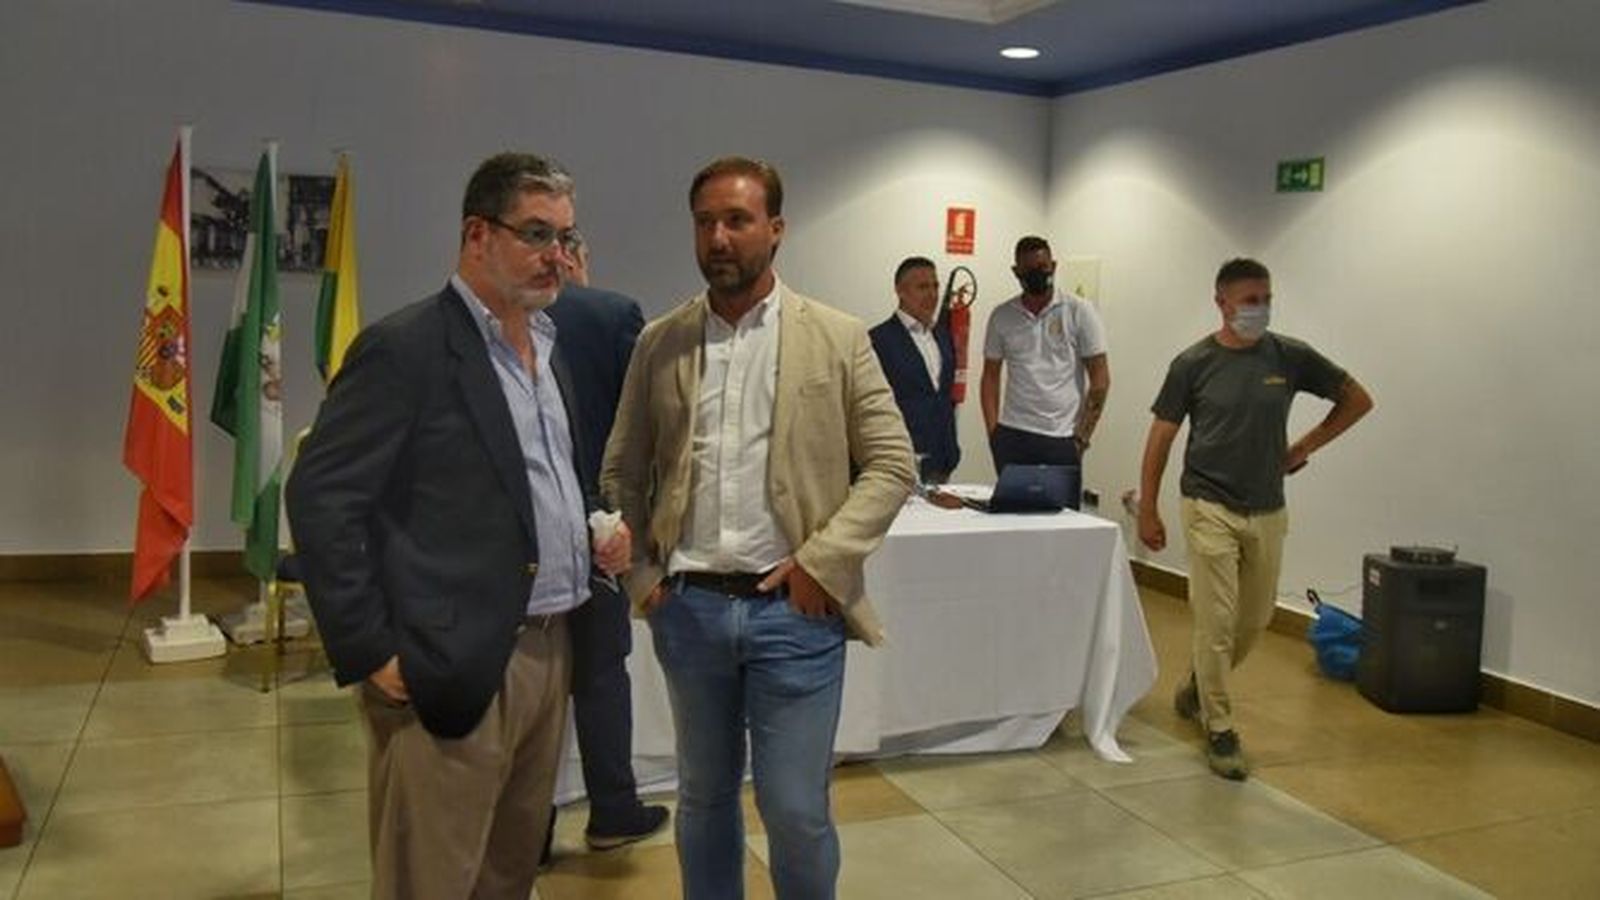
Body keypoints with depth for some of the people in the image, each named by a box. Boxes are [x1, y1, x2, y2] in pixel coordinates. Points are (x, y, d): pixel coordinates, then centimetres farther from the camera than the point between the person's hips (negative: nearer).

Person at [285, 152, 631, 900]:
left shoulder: (548, 348, 13)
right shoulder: (405, 348, -12)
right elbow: (319, 500, -15)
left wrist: (601, 530, 4)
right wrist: (371, 651, -16)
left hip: (548, 654, 8)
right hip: (452, 667, -7)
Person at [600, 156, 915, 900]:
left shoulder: (838, 338, -1)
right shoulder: (659, 343, 5)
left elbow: (892, 464, -3)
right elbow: (621, 472, 11)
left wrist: (821, 561, -11)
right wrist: (641, 571, 1)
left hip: (794, 610, -2)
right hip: (688, 608, 3)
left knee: (796, 810, 2)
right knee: (704, 798, 17)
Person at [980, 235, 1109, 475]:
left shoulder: (1079, 311, 0)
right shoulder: (1002, 316, 7)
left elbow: (1100, 378, 0)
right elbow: (990, 376, 12)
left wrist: (1082, 436, -6)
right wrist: (992, 431, 1)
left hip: (1062, 438, -2)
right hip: (1012, 436, 2)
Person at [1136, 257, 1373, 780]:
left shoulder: (1290, 357, -1)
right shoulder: (1194, 363, -6)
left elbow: (1357, 400, 11)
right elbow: (1161, 437, -1)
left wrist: (1304, 447, 3)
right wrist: (1147, 510, -1)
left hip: (1267, 511, 4)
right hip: (1210, 509, -4)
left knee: (1255, 619, 14)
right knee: (1216, 623, -4)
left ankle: (1196, 687, 38)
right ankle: (1220, 730, 9)